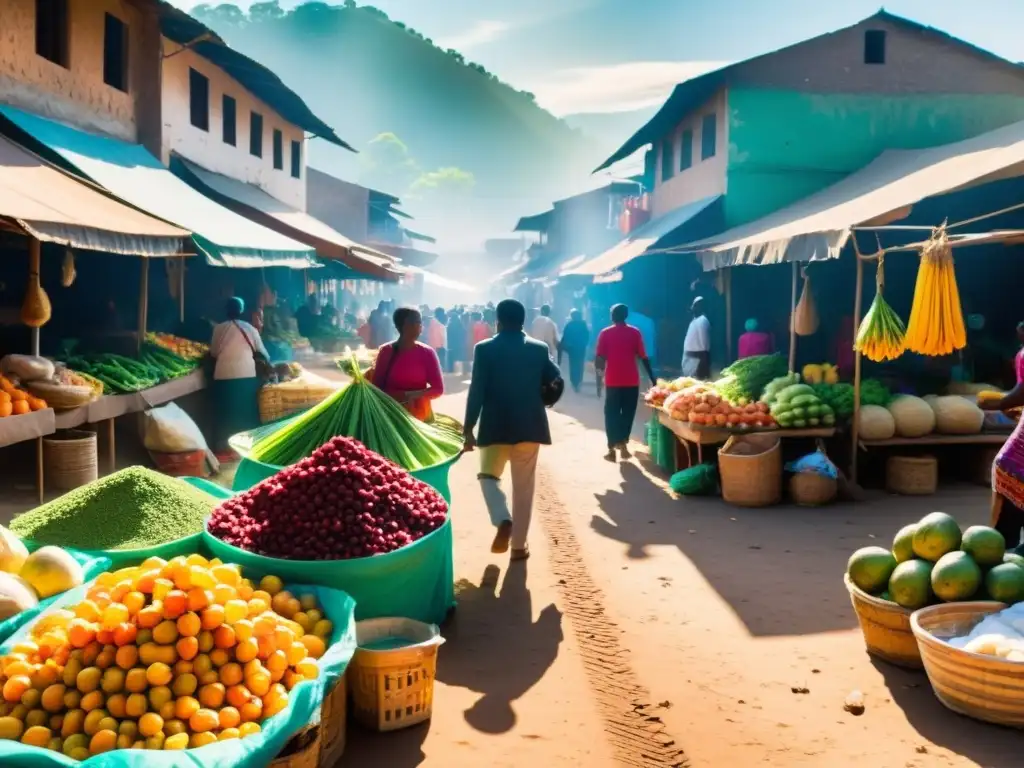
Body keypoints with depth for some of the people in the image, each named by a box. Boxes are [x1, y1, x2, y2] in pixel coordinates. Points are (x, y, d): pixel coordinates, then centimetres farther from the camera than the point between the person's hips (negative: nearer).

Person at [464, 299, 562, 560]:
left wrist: (468, 429, -4)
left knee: (489, 476, 15)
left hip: (495, 427, -2)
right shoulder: (539, 349, 1)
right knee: (523, 487, 12)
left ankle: (503, 522, -11)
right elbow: (556, 381, 5)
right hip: (529, 426, 2)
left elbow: (476, 392, -9)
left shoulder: (484, 349, -7)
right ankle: (519, 544, 14)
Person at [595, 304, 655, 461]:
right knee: (628, 413, 14)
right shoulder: (635, 332, 2)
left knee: (612, 414, 6)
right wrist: (652, 378, 4)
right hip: (632, 381, 1)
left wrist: (600, 371, 14)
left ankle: (612, 448, -1)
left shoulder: (605, 333, 0)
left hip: (613, 381, 0)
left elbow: (599, 359, -3)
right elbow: (643, 357, -1)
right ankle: (623, 443, 14)